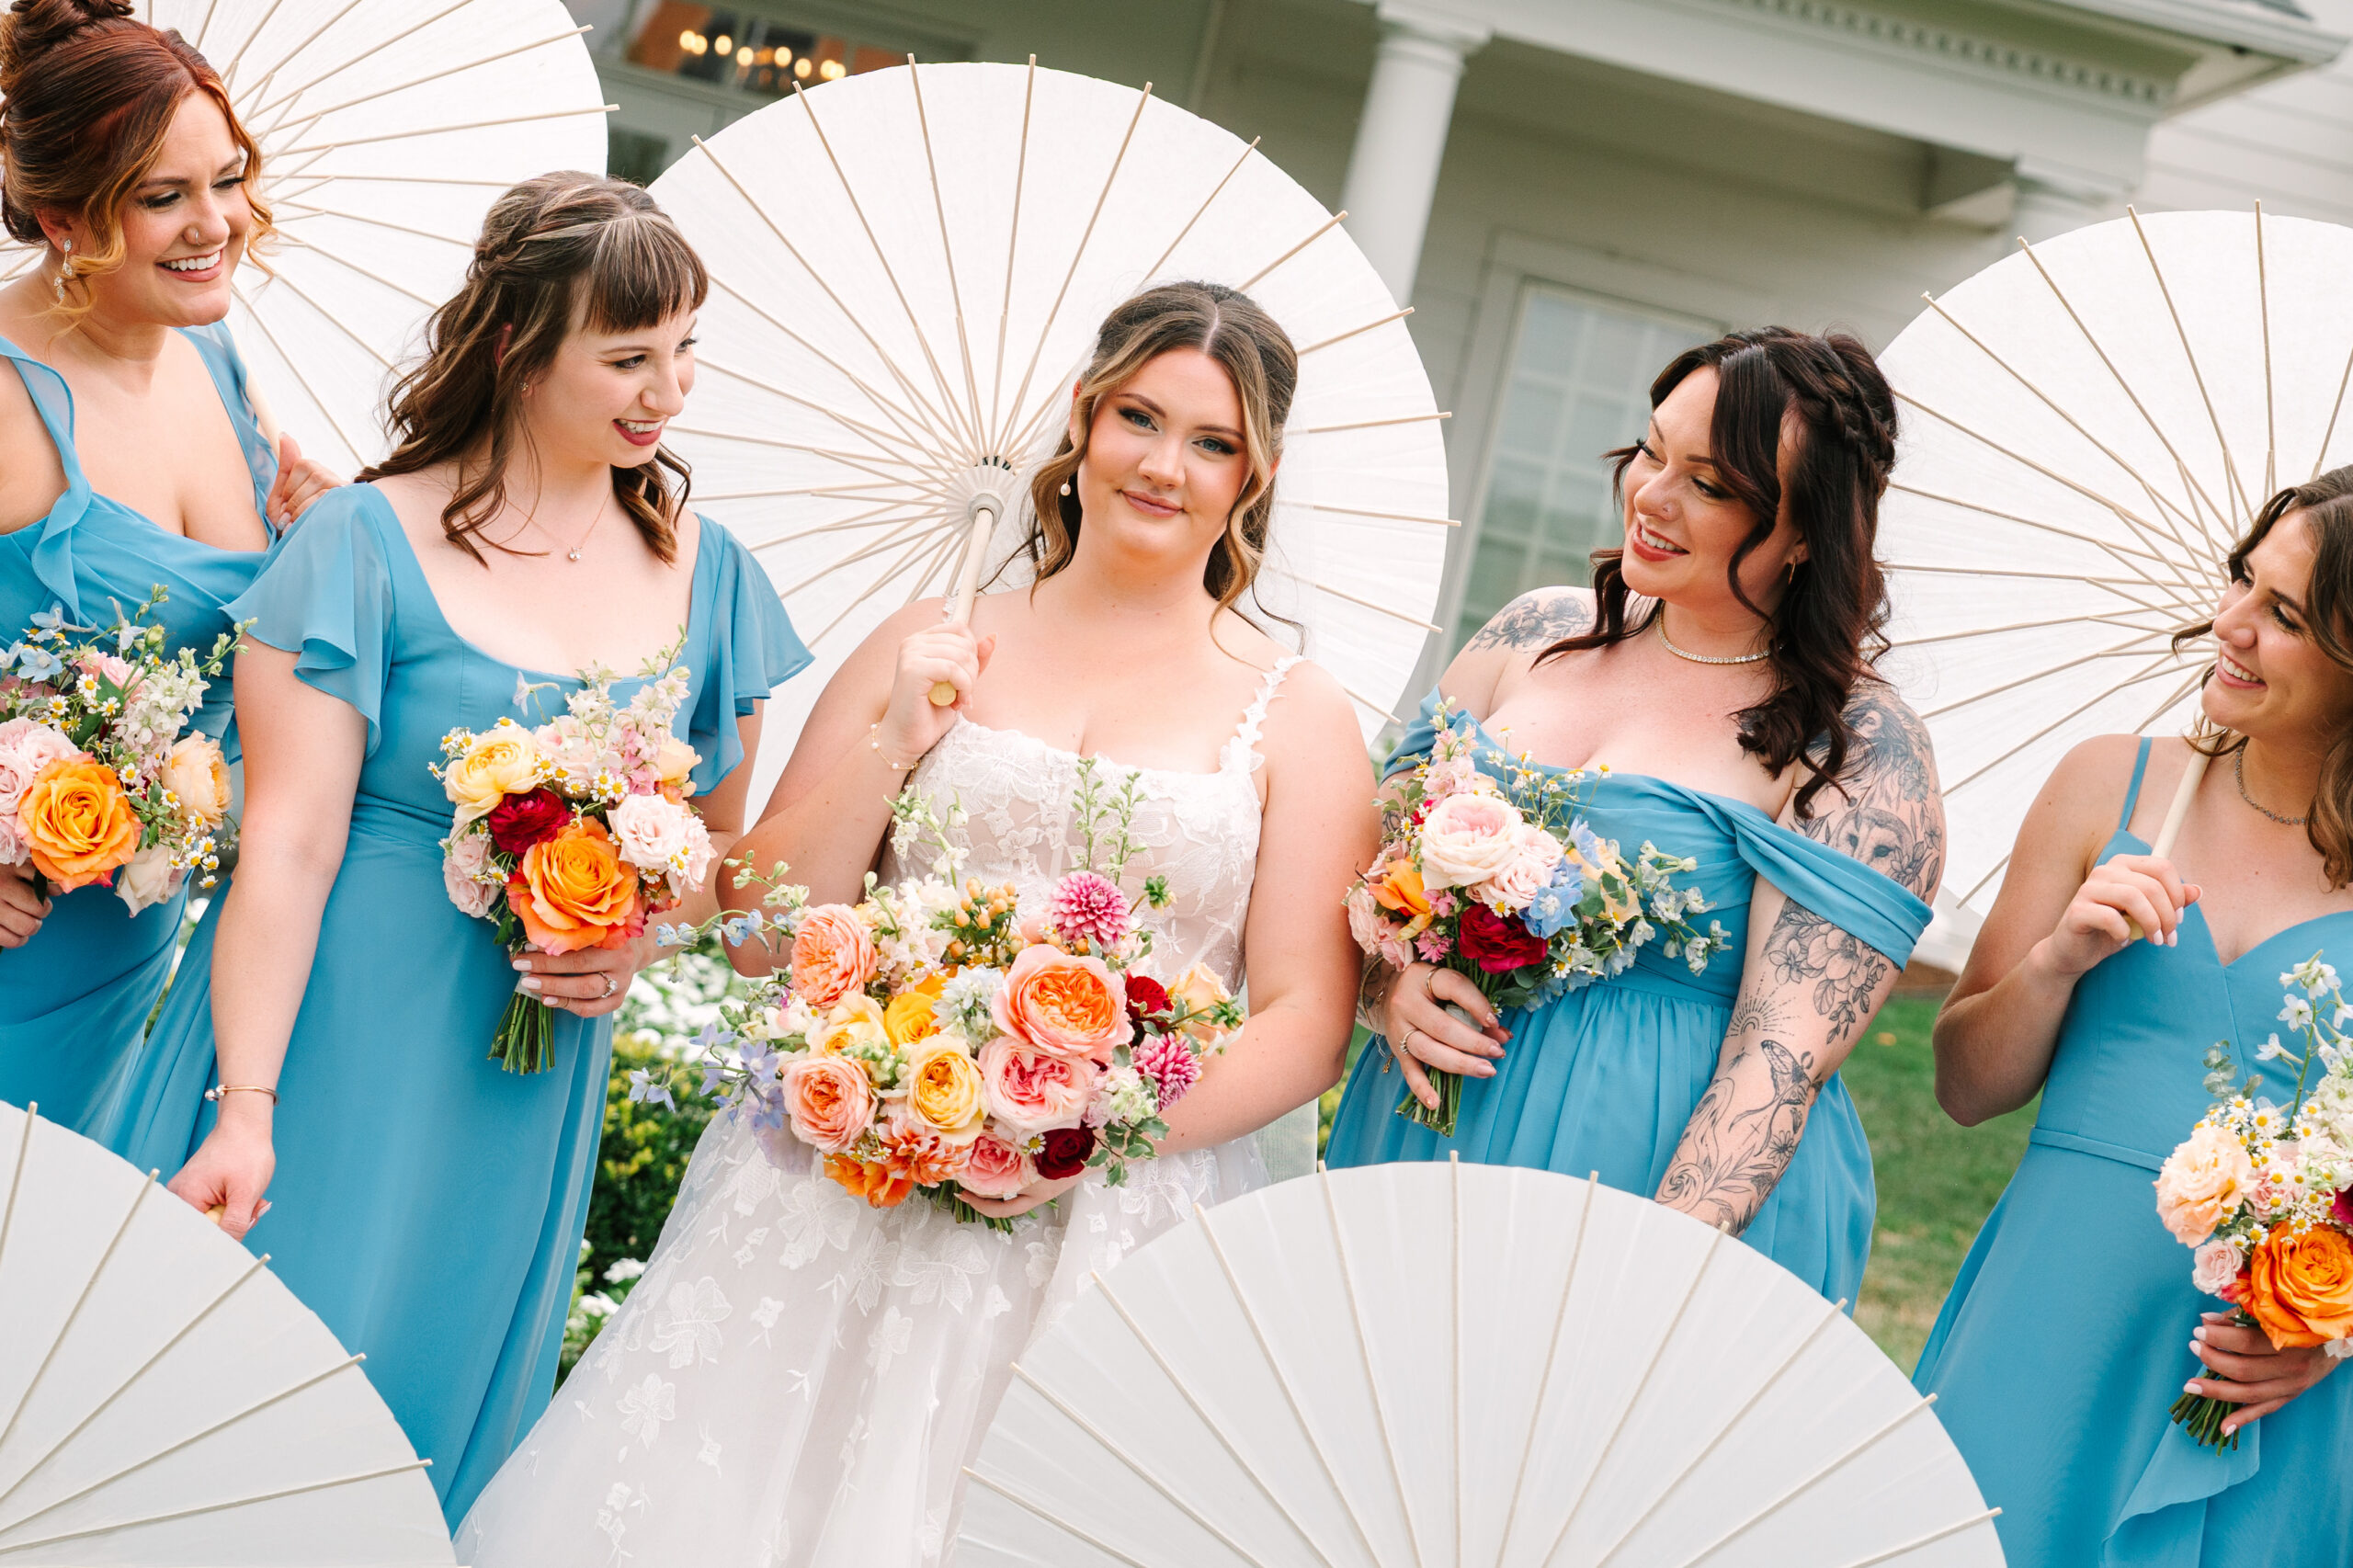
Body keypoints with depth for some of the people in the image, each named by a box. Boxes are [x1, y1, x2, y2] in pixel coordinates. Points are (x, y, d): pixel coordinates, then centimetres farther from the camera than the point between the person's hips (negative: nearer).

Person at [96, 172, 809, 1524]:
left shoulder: (705, 573, 3)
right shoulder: (371, 546, -10)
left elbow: (720, 839, 15)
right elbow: (288, 843, -14)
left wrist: (640, 939, -6)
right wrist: (245, 1109, -19)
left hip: (532, 1088, 4)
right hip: (337, 1044, -4)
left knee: (436, 1399, 14)